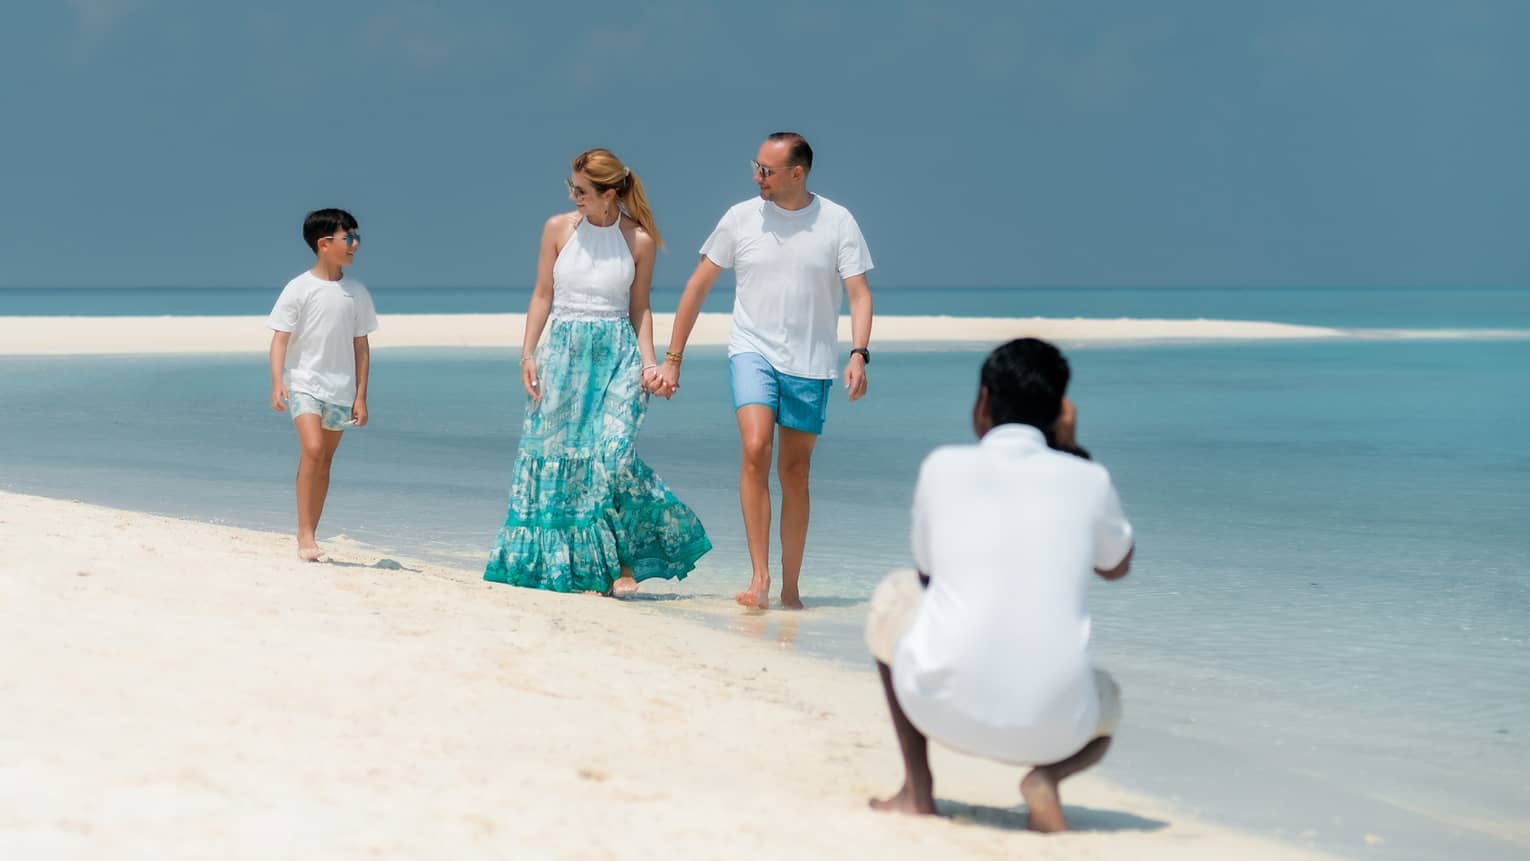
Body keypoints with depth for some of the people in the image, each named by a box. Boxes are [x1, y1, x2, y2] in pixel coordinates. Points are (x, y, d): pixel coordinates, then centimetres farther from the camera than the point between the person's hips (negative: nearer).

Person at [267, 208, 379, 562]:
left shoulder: (357, 293, 5)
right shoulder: (299, 289, -6)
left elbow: (361, 346, 9)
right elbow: (280, 339, -6)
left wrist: (361, 396, 6)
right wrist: (277, 383, -18)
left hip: (341, 388, 4)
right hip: (303, 382, -4)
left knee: (325, 461, 8)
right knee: (312, 448, -21)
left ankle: (309, 536, 16)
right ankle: (305, 533, -18)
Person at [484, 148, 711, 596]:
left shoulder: (639, 240, 0)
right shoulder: (558, 228, 4)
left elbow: (640, 307, 7)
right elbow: (542, 295, 8)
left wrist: (648, 361, -3)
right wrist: (528, 354, 1)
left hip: (618, 355, -2)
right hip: (563, 350, 2)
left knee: (612, 453, -16)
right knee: (551, 453, 0)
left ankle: (624, 561, -4)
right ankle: (556, 561, 10)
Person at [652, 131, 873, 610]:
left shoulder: (837, 223, -1)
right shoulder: (741, 218, 1)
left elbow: (859, 294, -3)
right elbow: (697, 287, 7)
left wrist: (859, 355, -19)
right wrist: (672, 359, 5)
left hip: (810, 364, 0)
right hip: (753, 352, 0)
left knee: (795, 472, 6)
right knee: (755, 448, -21)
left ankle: (790, 588, 15)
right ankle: (759, 576, -22)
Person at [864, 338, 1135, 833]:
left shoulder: (942, 467, 4)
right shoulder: (1088, 481, 5)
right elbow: (1116, 567, 27)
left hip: (943, 707, -1)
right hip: (1051, 726, 1)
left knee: (896, 595, 30)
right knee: (1106, 708, 39)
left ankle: (917, 789, 21)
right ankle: (1047, 776, 2)